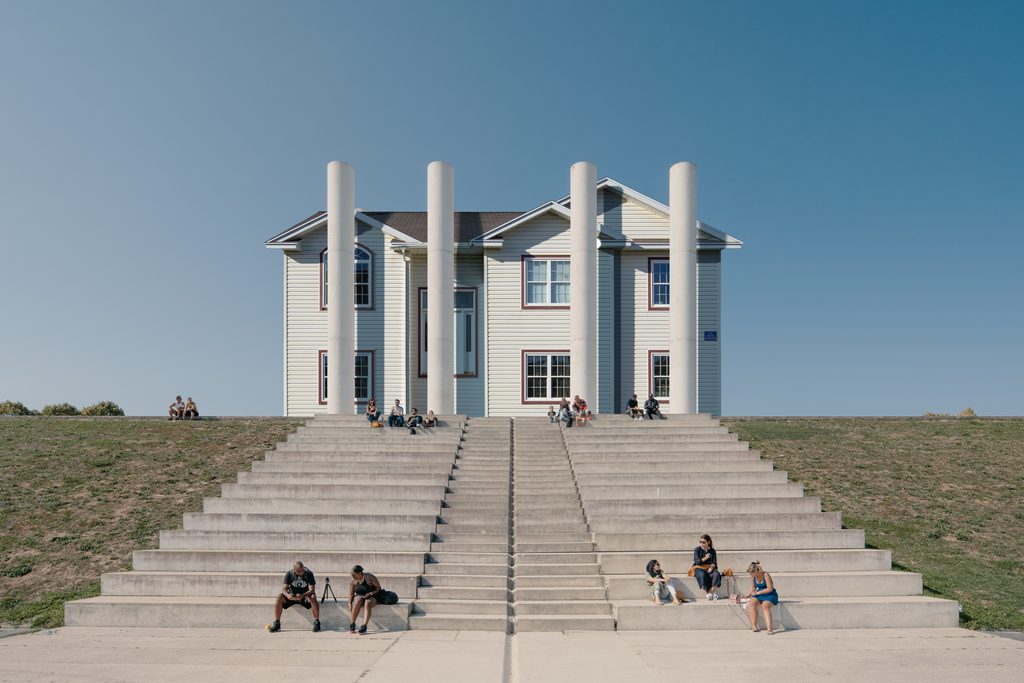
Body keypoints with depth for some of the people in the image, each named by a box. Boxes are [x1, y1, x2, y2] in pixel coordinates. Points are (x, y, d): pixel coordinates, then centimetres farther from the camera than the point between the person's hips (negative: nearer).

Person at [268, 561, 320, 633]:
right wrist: (287, 595, -43)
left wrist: (303, 595, -43)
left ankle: (316, 622, -22)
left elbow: (312, 589, -23)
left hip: (305, 596, -2)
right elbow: (284, 588, -19)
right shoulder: (289, 574, -13)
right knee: (280, 597, -25)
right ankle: (277, 623, -14)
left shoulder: (309, 574, -17)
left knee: (313, 597, -35)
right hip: (292, 596, 2)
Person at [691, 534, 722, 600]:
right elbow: (697, 561, -8)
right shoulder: (697, 550, 1)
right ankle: (707, 593, -29)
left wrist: (711, 568, -17)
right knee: (703, 575, -38)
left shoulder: (712, 551, 7)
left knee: (717, 574, -31)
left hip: (710, 568, 2)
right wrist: (705, 558, -19)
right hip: (699, 568, -2)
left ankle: (711, 591, -29)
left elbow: (714, 563, 3)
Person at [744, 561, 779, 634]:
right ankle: (754, 625, -23)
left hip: (770, 595, -5)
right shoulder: (753, 576, 1)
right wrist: (750, 593, -6)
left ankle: (769, 629, -43)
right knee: (751, 603, -26)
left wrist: (757, 593, -18)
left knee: (765, 606, -36)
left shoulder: (766, 575, -17)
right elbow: (753, 588, 14)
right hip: (759, 595, 5)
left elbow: (770, 589, -20)